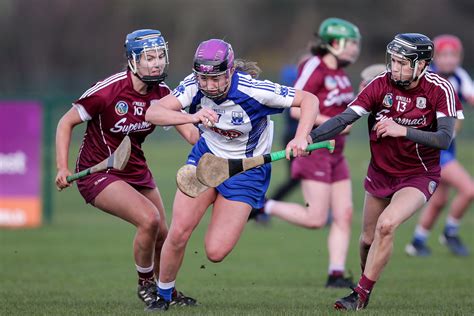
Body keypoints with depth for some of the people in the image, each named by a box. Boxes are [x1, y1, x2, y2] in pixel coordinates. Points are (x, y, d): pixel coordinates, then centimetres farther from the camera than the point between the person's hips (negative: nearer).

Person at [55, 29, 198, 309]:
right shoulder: (108, 91, -21)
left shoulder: (161, 92, -5)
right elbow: (66, 123, -11)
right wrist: (63, 168, -20)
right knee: (149, 218, -25)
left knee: (162, 234, 7)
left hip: (136, 170, 7)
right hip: (97, 172, -6)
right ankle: (145, 284, -1)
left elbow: (190, 132, -9)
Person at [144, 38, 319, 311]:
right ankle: (163, 296, 9)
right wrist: (193, 117, -46)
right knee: (179, 232, -15)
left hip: (246, 170, -3)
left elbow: (309, 99, -22)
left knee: (215, 252, -12)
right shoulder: (195, 86, -19)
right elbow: (153, 113, -29)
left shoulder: (253, 91, -29)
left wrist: (300, 138, -38)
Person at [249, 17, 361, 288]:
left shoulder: (340, 73, 12)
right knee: (316, 219, -10)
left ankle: (336, 274, 2)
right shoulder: (314, 68, -14)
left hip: (335, 153, 9)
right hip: (314, 151, -9)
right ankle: (263, 206, 7)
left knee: (345, 215, 1)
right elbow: (295, 108, -18)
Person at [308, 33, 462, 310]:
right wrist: (309, 138, -33)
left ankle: (362, 294, -13)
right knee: (369, 239, 8)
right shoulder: (381, 84, -13)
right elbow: (344, 119, -18)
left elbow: (444, 139, -24)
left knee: (386, 225, -24)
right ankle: (365, 283, 35)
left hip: (419, 175, -4)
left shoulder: (440, 89, -18)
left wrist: (403, 130, -33)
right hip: (381, 171, 4)